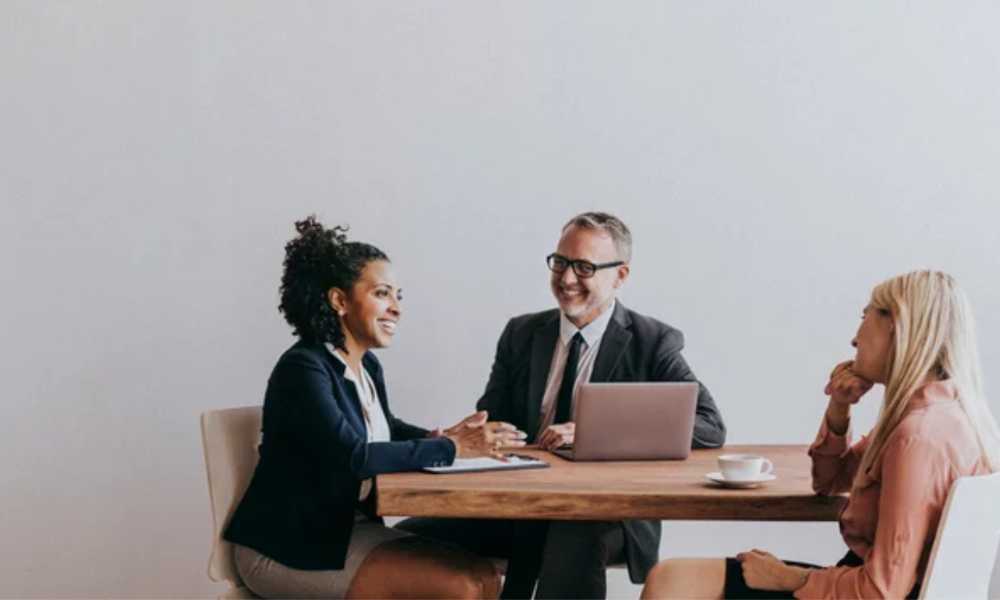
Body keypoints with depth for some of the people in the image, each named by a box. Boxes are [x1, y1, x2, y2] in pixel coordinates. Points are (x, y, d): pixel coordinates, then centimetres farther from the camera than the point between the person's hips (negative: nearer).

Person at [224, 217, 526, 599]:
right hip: (288, 548, -9)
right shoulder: (302, 369, -19)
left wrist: (438, 437, 0)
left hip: (349, 528, 9)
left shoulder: (368, 366, 8)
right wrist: (451, 449, -24)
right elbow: (353, 457, -29)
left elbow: (385, 430, 23)